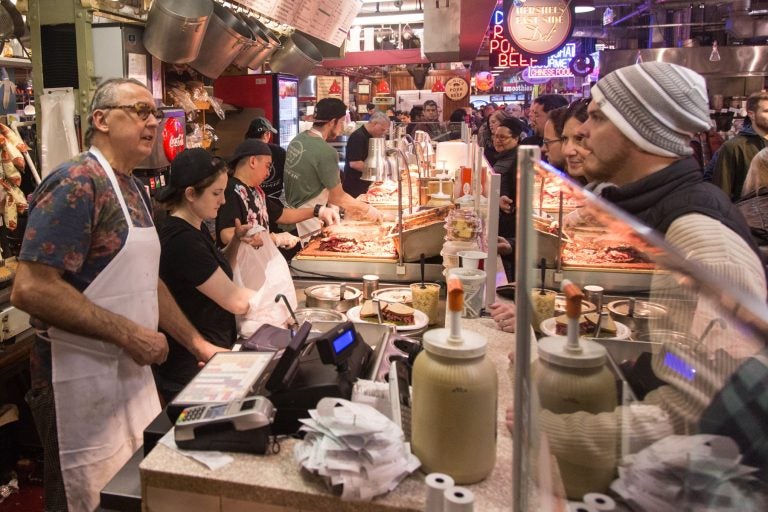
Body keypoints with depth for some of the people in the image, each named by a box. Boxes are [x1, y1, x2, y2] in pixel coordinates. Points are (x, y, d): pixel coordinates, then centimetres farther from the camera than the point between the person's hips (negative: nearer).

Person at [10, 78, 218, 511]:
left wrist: (197, 343, 12)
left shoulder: (134, 188, 11)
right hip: (82, 381, -8)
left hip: (132, 372, 9)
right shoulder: (76, 184, -17)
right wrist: (128, 333, -23)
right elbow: (31, 288, -25)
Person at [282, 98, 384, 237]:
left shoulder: (297, 139, 2)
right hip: (307, 222, -8)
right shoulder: (326, 152, -23)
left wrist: (347, 207, 13)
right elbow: (338, 197, -14)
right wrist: (368, 210, 0)